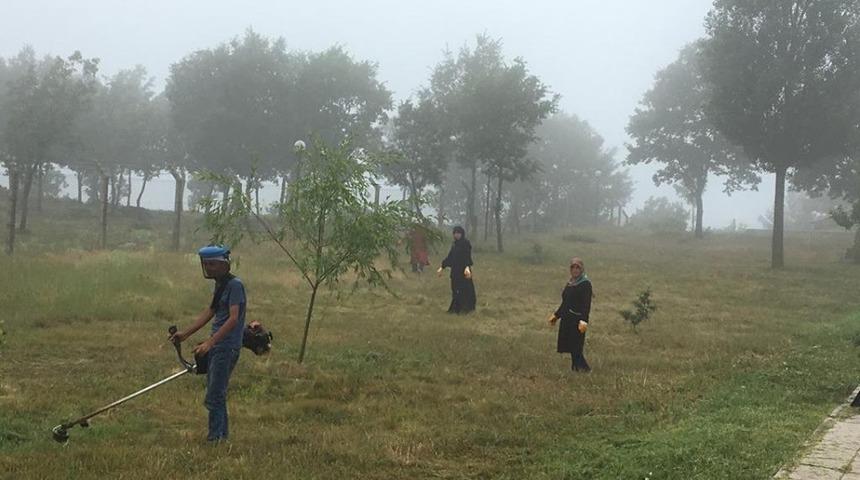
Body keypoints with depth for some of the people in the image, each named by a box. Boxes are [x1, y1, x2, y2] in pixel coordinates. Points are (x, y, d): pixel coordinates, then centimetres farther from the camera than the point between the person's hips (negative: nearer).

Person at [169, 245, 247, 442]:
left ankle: (216, 437, -4)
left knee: (214, 396, -9)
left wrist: (209, 342, -29)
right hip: (216, 345, 10)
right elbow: (209, 312, 23)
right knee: (215, 394, 14)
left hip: (227, 346, -10)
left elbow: (233, 319, -23)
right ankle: (221, 434, 22)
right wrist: (185, 334, 21)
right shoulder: (220, 285, 14)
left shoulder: (235, 285, -15)